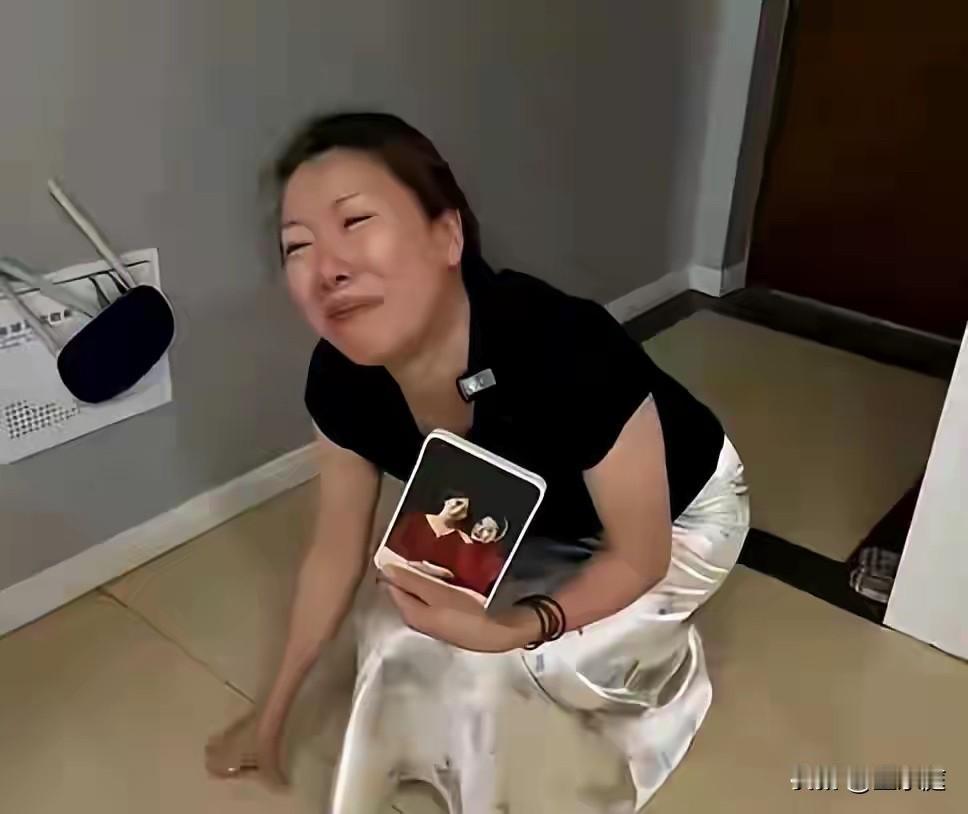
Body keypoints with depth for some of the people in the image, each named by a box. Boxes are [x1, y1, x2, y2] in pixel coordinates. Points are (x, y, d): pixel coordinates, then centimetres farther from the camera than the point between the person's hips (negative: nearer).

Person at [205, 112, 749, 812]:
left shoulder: (567, 353, -42)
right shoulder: (343, 379, -25)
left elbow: (640, 555, -24)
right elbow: (338, 551, -8)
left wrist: (513, 631, -39)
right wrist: (273, 714, 3)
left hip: (682, 519, -4)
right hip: (539, 524, 5)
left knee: (487, 664, -16)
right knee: (398, 630, -5)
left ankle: (662, 663, 14)